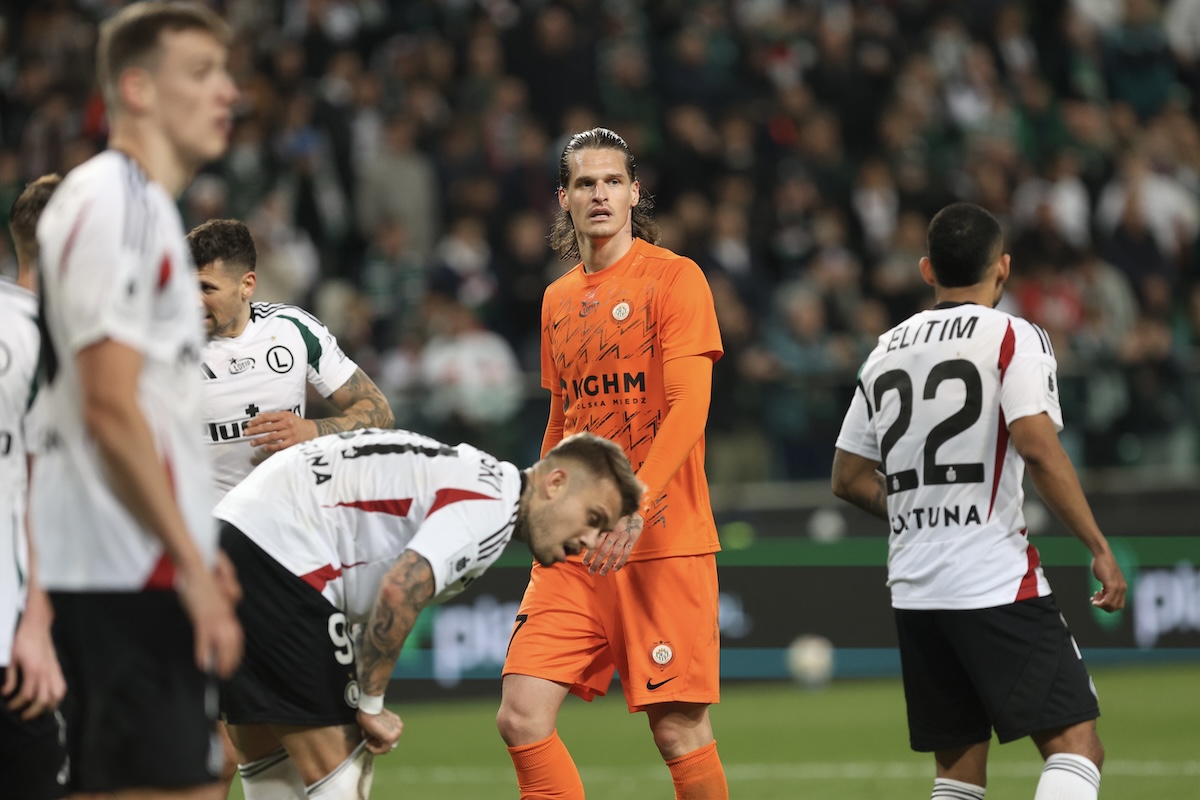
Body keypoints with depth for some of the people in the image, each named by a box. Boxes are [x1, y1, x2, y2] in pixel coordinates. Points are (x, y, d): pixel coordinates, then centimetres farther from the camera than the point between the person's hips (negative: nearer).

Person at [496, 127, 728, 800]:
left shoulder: (674, 278, -3)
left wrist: (634, 505, -23)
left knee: (680, 729, -6)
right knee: (522, 717, -7)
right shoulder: (558, 300, 16)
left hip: (663, 542, -5)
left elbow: (688, 408, -13)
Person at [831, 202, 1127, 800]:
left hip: (913, 589, 6)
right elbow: (1038, 448, -16)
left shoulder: (885, 351, 15)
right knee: (1076, 748, -9)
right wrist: (1099, 547, -10)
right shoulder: (1012, 337, -2)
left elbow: (849, 480, 19)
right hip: (996, 580, -6)